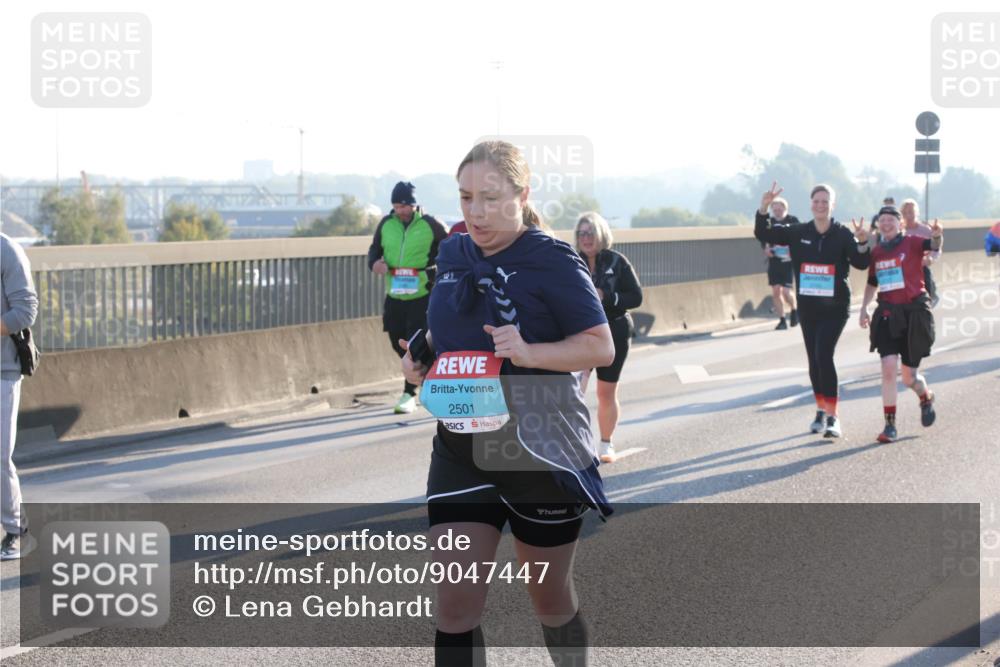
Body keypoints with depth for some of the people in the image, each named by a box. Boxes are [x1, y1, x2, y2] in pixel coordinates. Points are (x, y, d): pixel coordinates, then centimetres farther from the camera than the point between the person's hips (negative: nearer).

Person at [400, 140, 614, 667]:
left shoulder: (552, 261, -12)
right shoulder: (453, 254, 6)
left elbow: (601, 346, -12)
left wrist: (531, 352, -27)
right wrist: (421, 357, 1)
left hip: (541, 450, -4)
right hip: (460, 450, 4)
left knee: (550, 598, 13)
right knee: (455, 604, -5)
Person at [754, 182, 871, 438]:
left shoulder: (843, 234, -6)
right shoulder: (798, 233, 2)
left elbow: (861, 263, -14)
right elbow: (763, 234, 3)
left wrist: (862, 243, -33)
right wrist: (763, 208, -12)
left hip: (835, 306, -4)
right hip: (807, 306, 4)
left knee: (824, 355, -17)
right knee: (814, 359, 12)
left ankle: (832, 417, -13)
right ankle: (821, 410, 29)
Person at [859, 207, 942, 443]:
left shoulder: (911, 242, -5)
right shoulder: (876, 252, 8)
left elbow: (933, 246, -26)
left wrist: (936, 236, -48)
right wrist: (864, 308, 12)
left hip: (915, 312, -3)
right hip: (888, 313, 3)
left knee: (909, 377, 4)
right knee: (888, 367, -15)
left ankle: (926, 398, 40)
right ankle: (890, 425, -7)